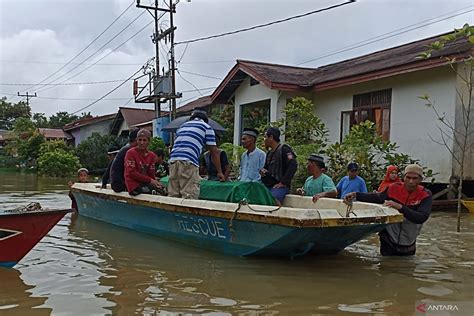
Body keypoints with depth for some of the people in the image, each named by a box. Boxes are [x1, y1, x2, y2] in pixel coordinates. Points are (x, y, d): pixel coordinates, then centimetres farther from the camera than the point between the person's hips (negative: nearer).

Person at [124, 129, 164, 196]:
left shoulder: (151, 155, 12)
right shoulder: (131, 153, -4)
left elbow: (151, 174, 9)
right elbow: (131, 173, -12)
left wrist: (155, 182, -14)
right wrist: (150, 180, -17)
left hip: (145, 183, 6)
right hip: (134, 185, -6)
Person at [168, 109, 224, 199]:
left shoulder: (182, 126, 30)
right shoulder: (207, 127, 16)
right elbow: (214, 152, 14)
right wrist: (220, 172, 21)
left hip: (173, 159, 5)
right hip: (188, 162, -5)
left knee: (173, 197, 7)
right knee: (189, 197, -7)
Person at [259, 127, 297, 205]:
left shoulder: (284, 149, -2)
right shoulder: (269, 153, 25)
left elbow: (293, 165, -15)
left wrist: (283, 182, -16)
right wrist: (262, 171, 8)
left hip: (280, 186, -8)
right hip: (268, 186, 8)